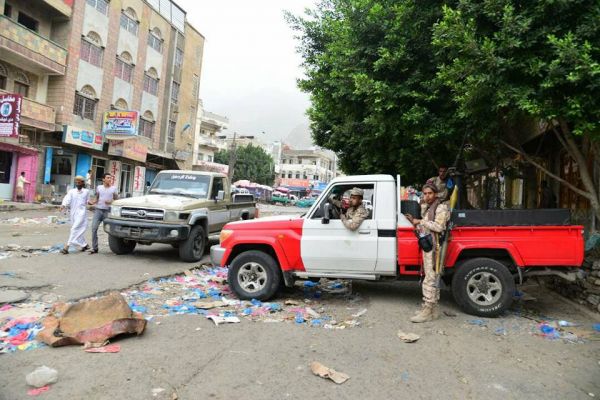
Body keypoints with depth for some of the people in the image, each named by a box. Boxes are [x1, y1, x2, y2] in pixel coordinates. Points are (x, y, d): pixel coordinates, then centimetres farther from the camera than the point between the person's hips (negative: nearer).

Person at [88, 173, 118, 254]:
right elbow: (96, 198, 18)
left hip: (107, 211, -2)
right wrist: (92, 202, -2)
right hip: (98, 210, 2)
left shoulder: (113, 188, 5)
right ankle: (94, 248, 1)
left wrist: (111, 202, -12)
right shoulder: (99, 187, 10)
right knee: (94, 228, -6)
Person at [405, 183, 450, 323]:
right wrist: (414, 221, 7)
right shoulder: (426, 208, 20)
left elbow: (438, 227, -20)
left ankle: (427, 311, -7)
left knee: (430, 279, -10)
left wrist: (420, 221, -14)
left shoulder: (441, 208, -7)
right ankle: (433, 309, 20)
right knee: (432, 278, 13)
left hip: (434, 247, -9)